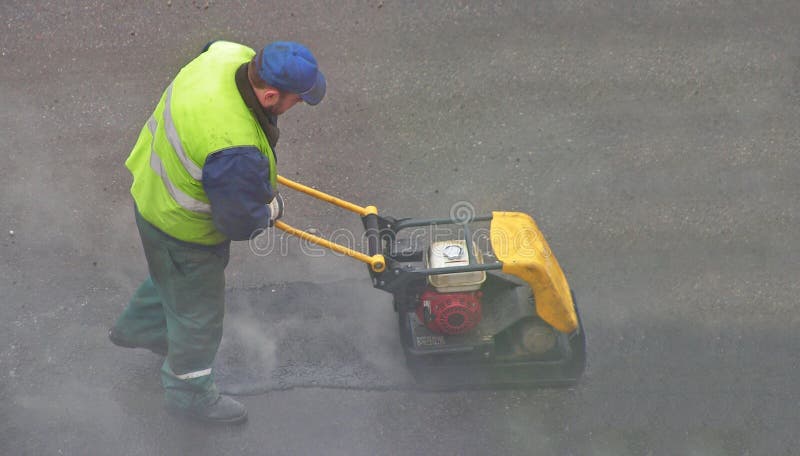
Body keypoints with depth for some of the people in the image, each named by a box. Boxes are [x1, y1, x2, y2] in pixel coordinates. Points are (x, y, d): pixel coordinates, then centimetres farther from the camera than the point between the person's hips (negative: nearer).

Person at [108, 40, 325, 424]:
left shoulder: (231, 56, -21)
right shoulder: (235, 150, -45)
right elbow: (242, 222, -31)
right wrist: (273, 207, -7)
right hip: (182, 230, -8)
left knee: (172, 275, 37)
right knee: (198, 312, 18)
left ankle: (138, 327, 64)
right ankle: (190, 392, 43)